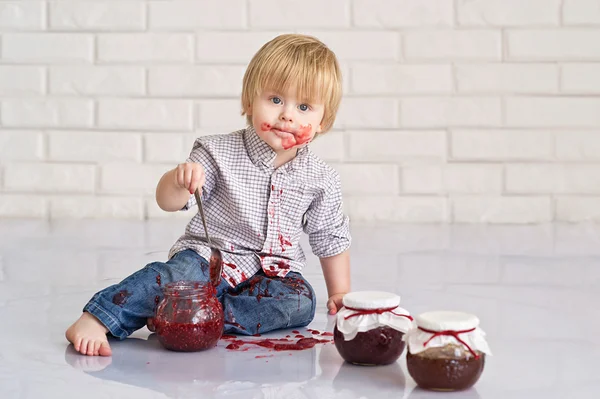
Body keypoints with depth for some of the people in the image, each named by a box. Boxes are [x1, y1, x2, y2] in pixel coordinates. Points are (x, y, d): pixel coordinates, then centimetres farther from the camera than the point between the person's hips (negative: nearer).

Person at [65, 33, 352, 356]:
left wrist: (340, 293, 13)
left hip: (273, 273, 3)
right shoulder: (220, 153, -7)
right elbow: (168, 203, -11)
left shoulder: (320, 179, 0)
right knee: (181, 272, -34)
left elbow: (331, 238, 13)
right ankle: (95, 319, -34)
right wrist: (178, 181, -33)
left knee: (300, 302, -27)